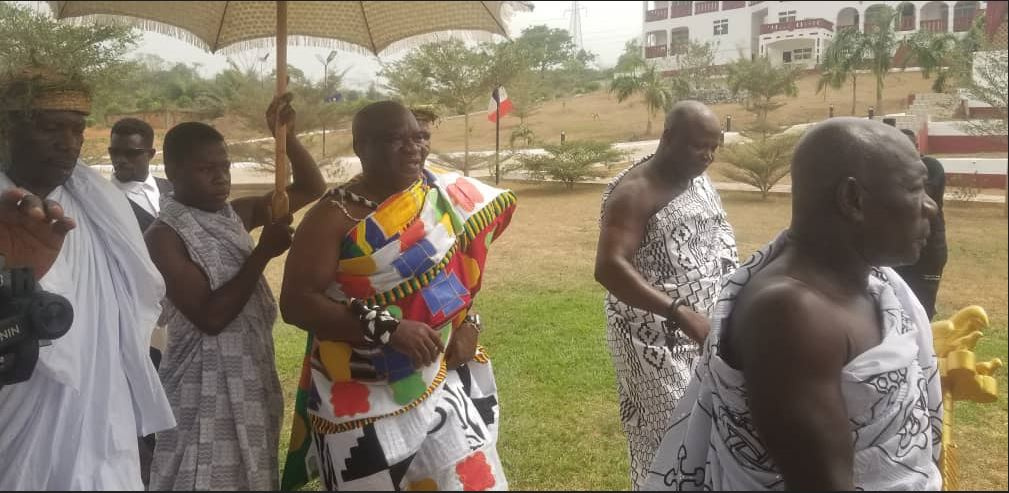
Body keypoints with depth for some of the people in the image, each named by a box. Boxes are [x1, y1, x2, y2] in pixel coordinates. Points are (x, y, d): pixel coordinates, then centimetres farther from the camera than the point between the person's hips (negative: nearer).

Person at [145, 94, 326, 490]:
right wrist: (263, 253, -19)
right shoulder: (165, 235, -14)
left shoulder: (236, 214, 5)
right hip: (206, 387, -7)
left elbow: (311, 189, 9)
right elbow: (210, 317, -22)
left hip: (253, 375, 7)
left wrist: (288, 137, -6)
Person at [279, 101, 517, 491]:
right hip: (362, 399, -4)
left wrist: (469, 323, -1)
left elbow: (463, 266, 15)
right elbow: (296, 303, -21)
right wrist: (389, 328, -27)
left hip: (440, 381, 4)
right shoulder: (335, 217, -15)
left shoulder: (442, 195, -1)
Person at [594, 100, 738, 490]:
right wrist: (680, 314, -34)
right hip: (656, 340, -8)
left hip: (706, 334, 8)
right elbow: (609, 268, -27)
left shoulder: (700, 181, 10)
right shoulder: (635, 192, -17)